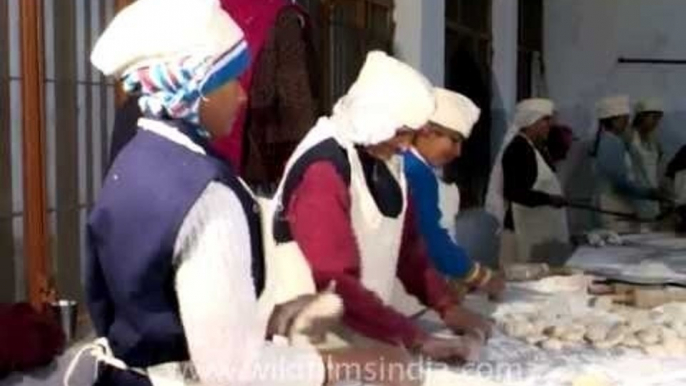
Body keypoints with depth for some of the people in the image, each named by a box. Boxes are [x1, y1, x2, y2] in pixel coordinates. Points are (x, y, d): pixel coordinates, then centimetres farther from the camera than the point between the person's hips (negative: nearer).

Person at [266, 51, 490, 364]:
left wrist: (446, 306, -2)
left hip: (365, 327, 7)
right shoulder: (323, 170, -23)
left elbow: (406, 244, 9)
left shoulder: (386, 161, 2)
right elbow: (336, 282, -26)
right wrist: (417, 339, -27)